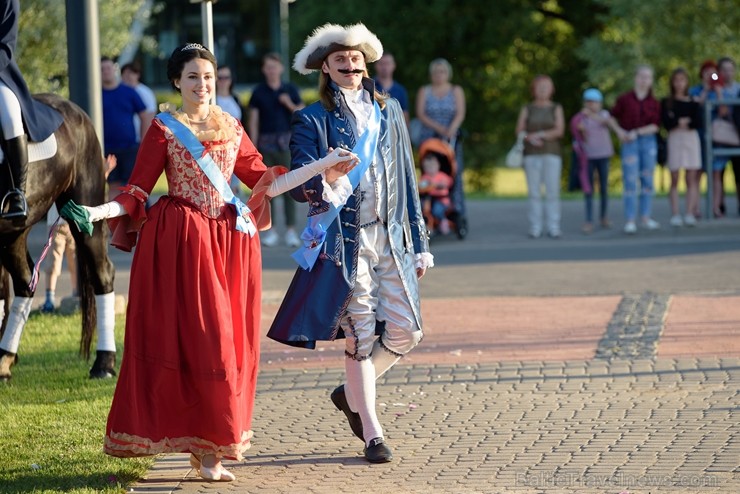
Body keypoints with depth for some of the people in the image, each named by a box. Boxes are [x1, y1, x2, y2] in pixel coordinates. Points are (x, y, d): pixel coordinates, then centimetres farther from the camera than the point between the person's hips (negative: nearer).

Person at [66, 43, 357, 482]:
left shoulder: (231, 128, 13)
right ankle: (206, 448, -3)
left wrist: (321, 168, 12)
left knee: (231, 342, 3)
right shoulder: (164, 128, 0)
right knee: (195, 340, -7)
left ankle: (207, 445, 9)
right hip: (182, 242, -5)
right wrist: (97, 212, -20)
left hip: (231, 241, 5)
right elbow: (138, 190, -4)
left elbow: (263, 180, 15)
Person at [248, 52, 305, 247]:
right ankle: (270, 231, 6)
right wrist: (253, 148, -2)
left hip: (286, 142, 0)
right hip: (266, 142, 0)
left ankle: (291, 230, 1)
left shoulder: (290, 89, 7)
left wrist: (289, 104, -11)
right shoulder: (259, 92, 4)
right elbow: (253, 121, 3)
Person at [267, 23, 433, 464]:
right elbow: (299, 183, -9)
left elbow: (407, 178, 16)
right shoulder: (313, 120, 0)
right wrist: (320, 189, -34)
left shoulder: (389, 111, 13)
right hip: (345, 241, -4)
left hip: (391, 238, 4)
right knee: (361, 336, -3)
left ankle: (352, 393, 25)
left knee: (406, 331, 0)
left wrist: (420, 242, 13)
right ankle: (372, 432, 6)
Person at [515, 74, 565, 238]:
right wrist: (530, 138, -18)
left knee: (552, 191, -7)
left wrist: (540, 135, -13)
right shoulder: (527, 109, 10)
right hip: (532, 155, 1)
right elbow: (519, 131, 2)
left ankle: (553, 227, -5)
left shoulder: (556, 108, 8)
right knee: (534, 192, -2)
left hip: (551, 154, -1)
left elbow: (559, 131, -4)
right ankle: (535, 228, 0)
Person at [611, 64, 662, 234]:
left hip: (648, 141, 2)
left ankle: (645, 217, 15)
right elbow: (612, 117, 8)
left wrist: (637, 132, -12)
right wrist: (620, 132, -6)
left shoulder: (654, 103, 4)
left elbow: (655, 126, -2)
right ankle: (630, 220, -5)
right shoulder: (624, 99, 1)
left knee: (648, 180, 6)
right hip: (629, 143, -2)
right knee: (630, 180, -5)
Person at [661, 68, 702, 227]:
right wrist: (683, 121, -9)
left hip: (691, 138, 1)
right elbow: (666, 122, -6)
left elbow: (698, 122, -2)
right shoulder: (666, 102, 7)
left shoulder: (693, 102, 10)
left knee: (691, 179, -3)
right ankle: (675, 215, -4)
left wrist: (679, 123, -9)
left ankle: (690, 214, -4)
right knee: (674, 179, -3)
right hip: (674, 140, -1)